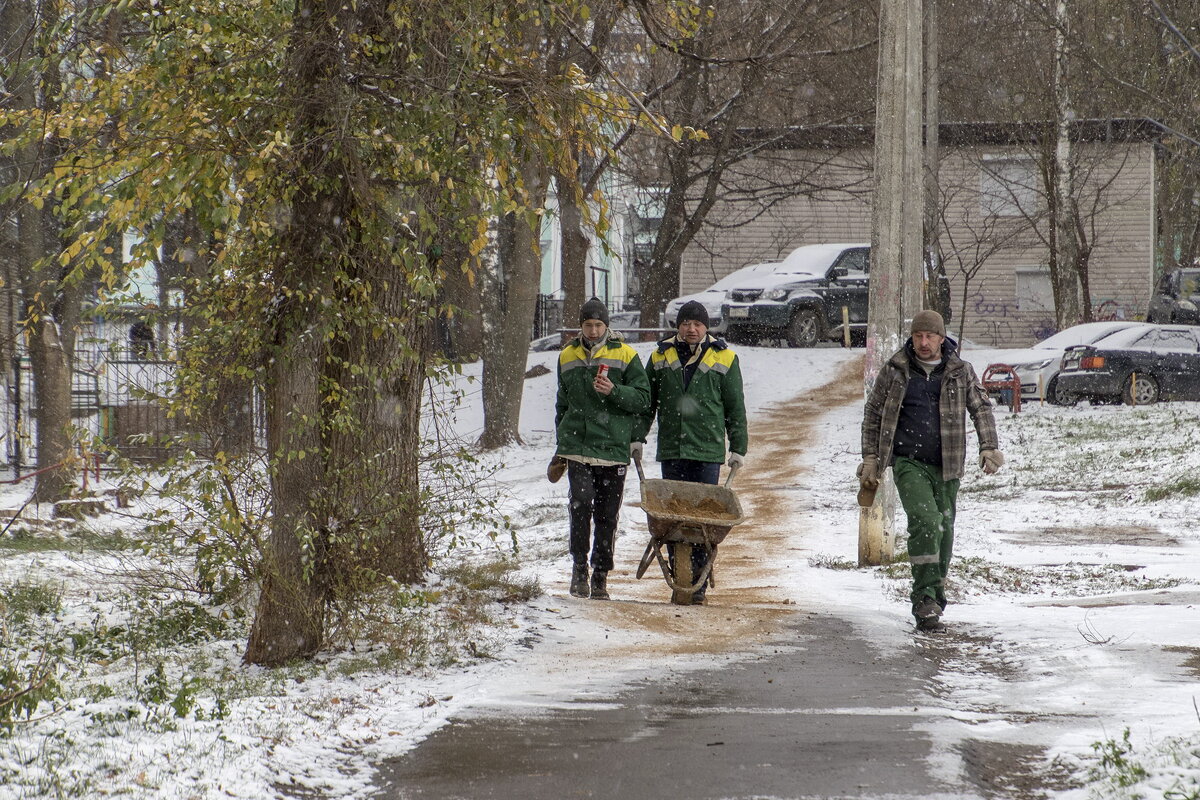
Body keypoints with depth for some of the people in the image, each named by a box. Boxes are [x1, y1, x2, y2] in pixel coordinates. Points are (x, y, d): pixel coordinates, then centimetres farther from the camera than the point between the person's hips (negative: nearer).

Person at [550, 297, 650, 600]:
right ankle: (579, 566, -7)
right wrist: (561, 447, 23)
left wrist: (613, 391, -17)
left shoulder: (625, 355, 3)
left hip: (613, 448, -1)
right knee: (581, 500, -19)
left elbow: (643, 398, 1)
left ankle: (600, 576, 13)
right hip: (578, 446, 1)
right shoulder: (567, 357, 14)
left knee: (606, 515, 2)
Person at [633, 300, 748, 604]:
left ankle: (699, 583, -3)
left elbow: (735, 408, 8)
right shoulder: (661, 357, 12)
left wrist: (738, 447, 4)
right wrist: (637, 437, 10)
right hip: (671, 450, 2)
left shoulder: (724, 359, 6)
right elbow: (646, 402, 18)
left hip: (707, 451, -2)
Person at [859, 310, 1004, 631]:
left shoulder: (960, 372, 5)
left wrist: (989, 447, -5)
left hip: (946, 465, 3)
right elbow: (873, 412, 11)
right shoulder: (894, 370, 3)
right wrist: (870, 458, 8)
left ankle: (935, 593, 26)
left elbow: (982, 408, 10)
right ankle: (925, 598, -23)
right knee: (925, 520, -21)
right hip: (908, 462, -3)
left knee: (944, 529, 7)